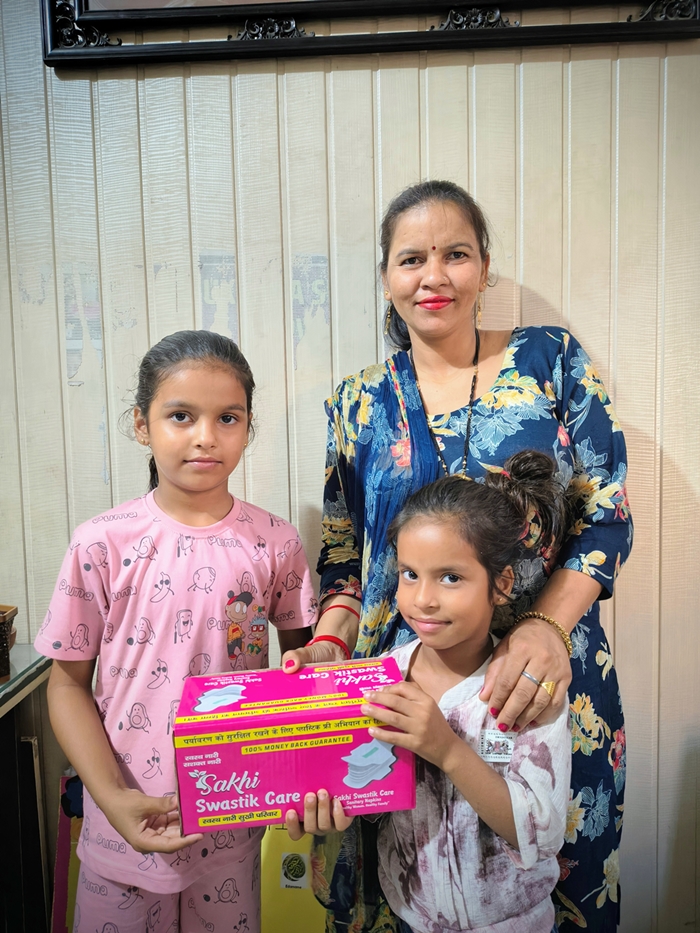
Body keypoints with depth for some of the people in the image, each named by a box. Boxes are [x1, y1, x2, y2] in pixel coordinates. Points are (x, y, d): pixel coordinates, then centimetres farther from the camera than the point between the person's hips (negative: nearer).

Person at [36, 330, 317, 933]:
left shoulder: (274, 543, -9)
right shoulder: (103, 544, -12)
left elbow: (301, 656, 3)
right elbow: (68, 683, -5)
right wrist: (112, 797, -15)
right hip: (128, 817, 0)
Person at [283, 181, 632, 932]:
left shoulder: (552, 360, -1)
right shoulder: (359, 404, 3)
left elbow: (607, 513, -4)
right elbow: (342, 556, 7)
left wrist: (548, 625, -18)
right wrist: (328, 643, -10)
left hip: (546, 678, 0)